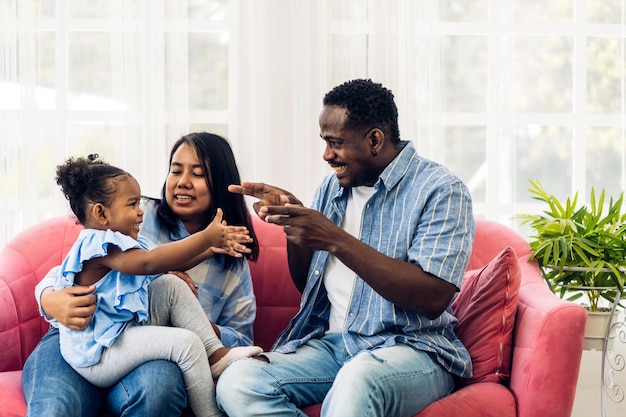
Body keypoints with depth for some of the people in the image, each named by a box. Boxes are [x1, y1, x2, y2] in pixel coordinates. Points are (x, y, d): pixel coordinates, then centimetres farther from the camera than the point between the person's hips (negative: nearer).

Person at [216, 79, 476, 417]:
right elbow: (307, 285, 21)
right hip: (331, 342, 7)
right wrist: (292, 222, 1)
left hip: (410, 348, -7)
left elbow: (434, 298, -19)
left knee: (355, 383, -42)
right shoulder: (331, 188, 14)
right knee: (236, 383, -21)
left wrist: (336, 240, -22)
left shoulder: (439, 191, -7)